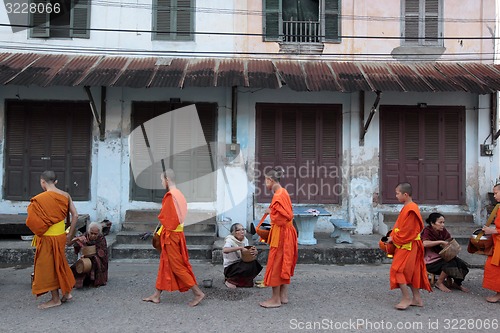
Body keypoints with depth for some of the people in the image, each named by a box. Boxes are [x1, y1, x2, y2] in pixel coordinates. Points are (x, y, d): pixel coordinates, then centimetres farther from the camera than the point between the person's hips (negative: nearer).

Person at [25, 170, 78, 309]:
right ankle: (67, 292, 27)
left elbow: (31, 221, -17)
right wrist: (70, 235, 7)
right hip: (61, 236, 6)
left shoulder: (39, 199, -16)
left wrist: (38, 232, 3)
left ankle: (55, 299, 16)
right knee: (59, 263, 21)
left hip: (48, 238, -6)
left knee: (48, 266, 7)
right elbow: (75, 216, 0)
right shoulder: (65, 196, 0)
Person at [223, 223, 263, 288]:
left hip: (240, 263, 7)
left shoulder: (245, 240, 2)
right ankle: (230, 280, -9)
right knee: (248, 267, -29)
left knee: (255, 263, -17)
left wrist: (254, 252, -25)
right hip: (230, 267, -7)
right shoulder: (230, 240, -18)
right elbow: (225, 250, -40)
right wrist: (240, 248, -42)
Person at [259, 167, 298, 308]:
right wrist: (272, 211, 7)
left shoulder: (279, 195, -19)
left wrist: (270, 212, -9)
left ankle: (276, 299, 6)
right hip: (284, 233, 10)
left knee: (276, 265, -2)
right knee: (283, 265, 14)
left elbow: (282, 218, -23)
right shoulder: (283, 192, 11)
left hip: (280, 234, -10)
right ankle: (283, 296, 22)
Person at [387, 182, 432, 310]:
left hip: (407, 247, -10)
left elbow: (406, 232, -22)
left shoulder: (410, 210, -21)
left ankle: (406, 298, 0)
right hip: (408, 246, 10)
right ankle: (417, 298, 21)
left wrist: (393, 239, -11)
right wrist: (393, 237, 7)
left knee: (398, 270, -6)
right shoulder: (410, 207, 11)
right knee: (410, 272, 14)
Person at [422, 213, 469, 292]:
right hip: (431, 260, -7)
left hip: (442, 256, 7)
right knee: (450, 264, -29)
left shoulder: (443, 231, 3)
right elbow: (425, 243, -35)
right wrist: (441, 242, -32)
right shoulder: (427, 231, -16)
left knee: (460, 263, -14)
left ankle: (457, 283, 11)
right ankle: (439, 283, -7)